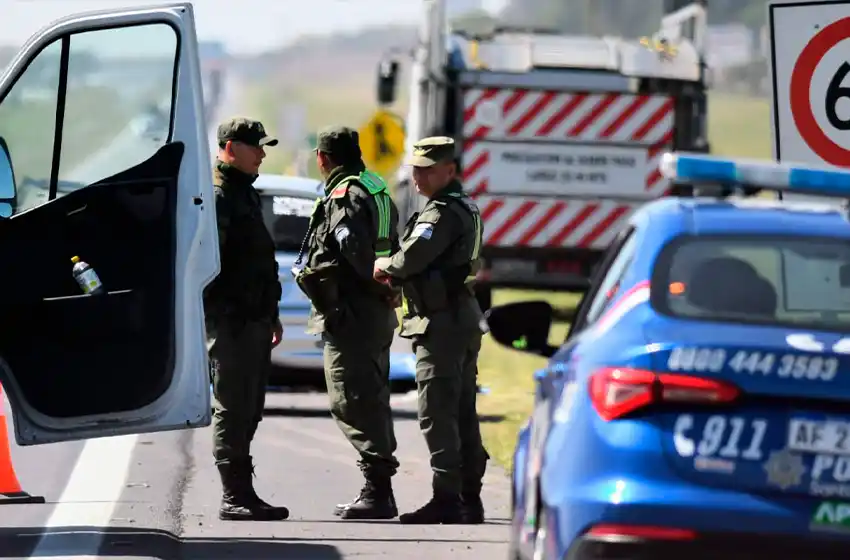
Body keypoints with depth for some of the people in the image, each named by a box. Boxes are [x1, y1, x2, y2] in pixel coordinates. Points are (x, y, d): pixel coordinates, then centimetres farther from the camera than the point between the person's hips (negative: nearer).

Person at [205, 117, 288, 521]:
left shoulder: (244, 194, 21)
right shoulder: (217, 196, -11)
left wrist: (271, 315, 26)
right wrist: (226, 314, -24)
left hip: (254, 319, 10)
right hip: (231, 321, -10)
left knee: (248, 411, 12)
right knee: (233, 409, -9)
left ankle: (240, 495, 16)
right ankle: (235, 498, -8)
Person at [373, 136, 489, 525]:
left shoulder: (444, 212, -14)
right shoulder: (464, 207, 19)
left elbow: (413, 256, -24)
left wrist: (385, 267, -3)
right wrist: (398, 276, 6)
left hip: (442, 322, -11)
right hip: (464, 318, 11)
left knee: (437, 413, -10)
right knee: (462, 413, 13)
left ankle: (446, 499, -12)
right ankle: (469, 499, 17)